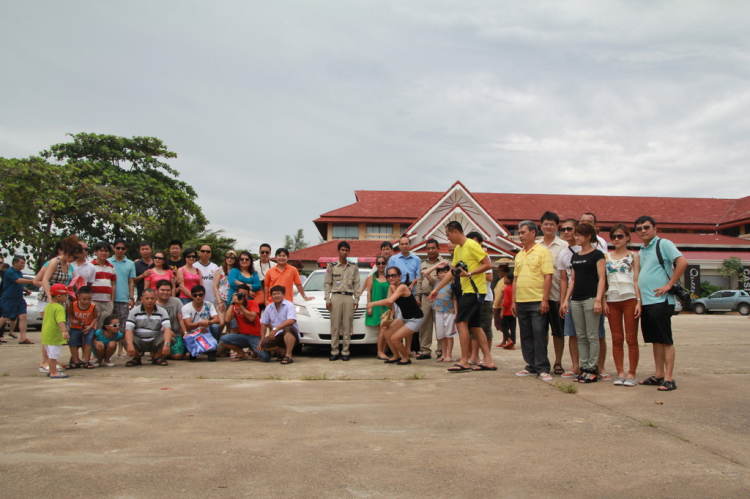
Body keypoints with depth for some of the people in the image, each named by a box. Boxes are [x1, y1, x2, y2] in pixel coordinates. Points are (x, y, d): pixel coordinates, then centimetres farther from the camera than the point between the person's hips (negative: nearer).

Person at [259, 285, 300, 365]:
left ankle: (288, 355, -27)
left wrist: (275, 329, -31)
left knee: (288, 328, -38)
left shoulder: (289, 305, -9)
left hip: (291, 336, -5)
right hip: (277, 336, 5)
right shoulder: (269, 308, 8)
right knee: (264, 344, -23)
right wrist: (262, 339, 1)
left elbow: (291, 321, -25)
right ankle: (283, 351, 3)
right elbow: (263, 324, 13)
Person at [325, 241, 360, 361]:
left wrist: (356, 299, 4)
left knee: (347, 326, -2)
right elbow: (327, 284, 7)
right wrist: (327, 299, -1)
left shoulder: (353, 267, 12)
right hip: (335, 297, -1)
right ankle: (334, 352, 0)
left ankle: (345, 352, 1)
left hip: (349, 298, 1)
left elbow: (357, 284, 11)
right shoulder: (331, 266, 9)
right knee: (335, 325, -4)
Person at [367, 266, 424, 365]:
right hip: (404, 317, 8)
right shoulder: (392, 287, 1)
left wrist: (372, 304, -35)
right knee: (387, 334, 1)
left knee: (394, 338, -14)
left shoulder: (402, 287, -25)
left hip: (416, 319, -8)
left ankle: (406, 358, 10)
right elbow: (388, 304, -10)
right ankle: (396, 356, 22)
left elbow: (390, 301, -40)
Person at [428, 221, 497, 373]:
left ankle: (464, 362, -7)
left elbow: (488, 264, -16)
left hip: (475, 290, -9)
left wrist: (469, 274, -21)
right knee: (475, 326, 10)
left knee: (461, 322, -11)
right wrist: (436, 289, 19)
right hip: (467, 290, 9)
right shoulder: (457, 249, 15)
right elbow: (452, 272, 20)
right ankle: (488, 361, 13)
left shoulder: (472, 245, -13)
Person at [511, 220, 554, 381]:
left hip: (537, 301, -7)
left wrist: (545, 300, -16)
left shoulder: (542, 252, -4)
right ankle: (531, 366, 18)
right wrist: (513, 301, 13)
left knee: (539, 335, -6)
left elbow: (548, 276, -10)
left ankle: (543, 369, 0)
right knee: (526, 336, 9)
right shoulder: (519, 255, 16)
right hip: (521, 302, 7)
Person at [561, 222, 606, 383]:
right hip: (576, 299, 7)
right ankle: (584, 367, 11)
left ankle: (593, 369, 0)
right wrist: (566, 299, 13)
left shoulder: (597, 254, -2)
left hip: (590, 298, -7)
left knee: (592, 336, -4)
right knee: (580, 336, 7)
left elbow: (602, 278, -7)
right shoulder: (575, 257, 17)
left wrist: (598, 299, -16)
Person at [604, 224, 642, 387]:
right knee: (616, 339, 4)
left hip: (629, 299, -3)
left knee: (631, 338, -2)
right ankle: (620, 373, 9)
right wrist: (603, 301, 2)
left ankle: (631, 374, 4)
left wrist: (639, 301, -8)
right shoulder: (606, 257, 12)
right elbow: (603, 280, 10)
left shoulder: (633, 256, 6)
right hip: (612, 300, 3)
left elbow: (637, 280, 0)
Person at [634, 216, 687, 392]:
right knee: (655, 340, 11)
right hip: (645, 302, 8)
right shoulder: (641, 252, 18)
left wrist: (669, 285, -17)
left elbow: (682, 262, -17)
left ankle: (669, 379, -3)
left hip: (660, 301, -8)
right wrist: (639, 301, 14)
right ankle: (658, 375, 17)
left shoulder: (663, 244, -5)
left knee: (666, 340, -5)